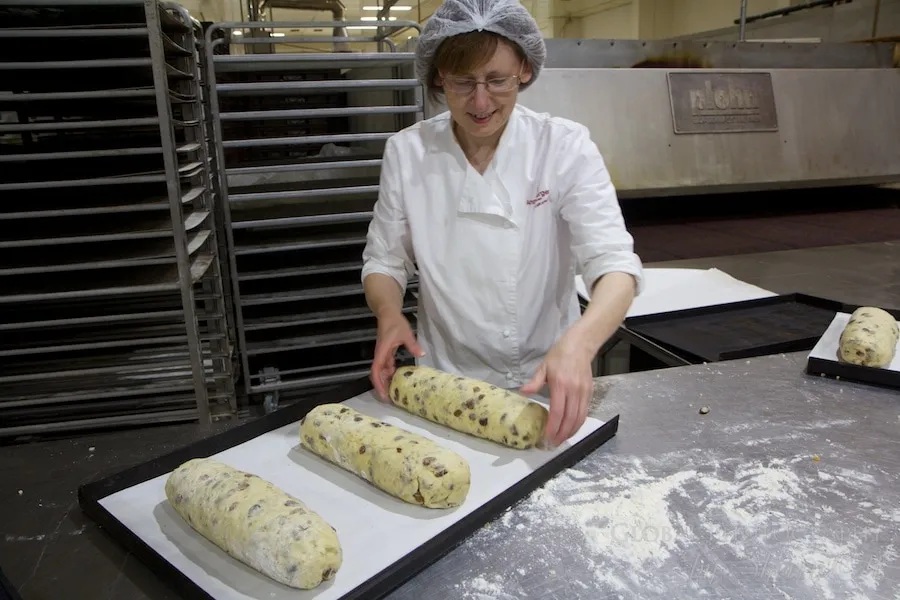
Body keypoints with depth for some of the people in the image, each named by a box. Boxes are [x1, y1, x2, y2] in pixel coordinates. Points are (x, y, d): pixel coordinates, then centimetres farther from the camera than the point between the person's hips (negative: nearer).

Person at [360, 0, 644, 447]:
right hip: (445, 386, 1)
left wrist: (579, 344, -38)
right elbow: (384, 260, 2)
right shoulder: (407, 152, -6)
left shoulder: (565, 147, -11)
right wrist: (390, 313, -19)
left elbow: (614, 264, -18)